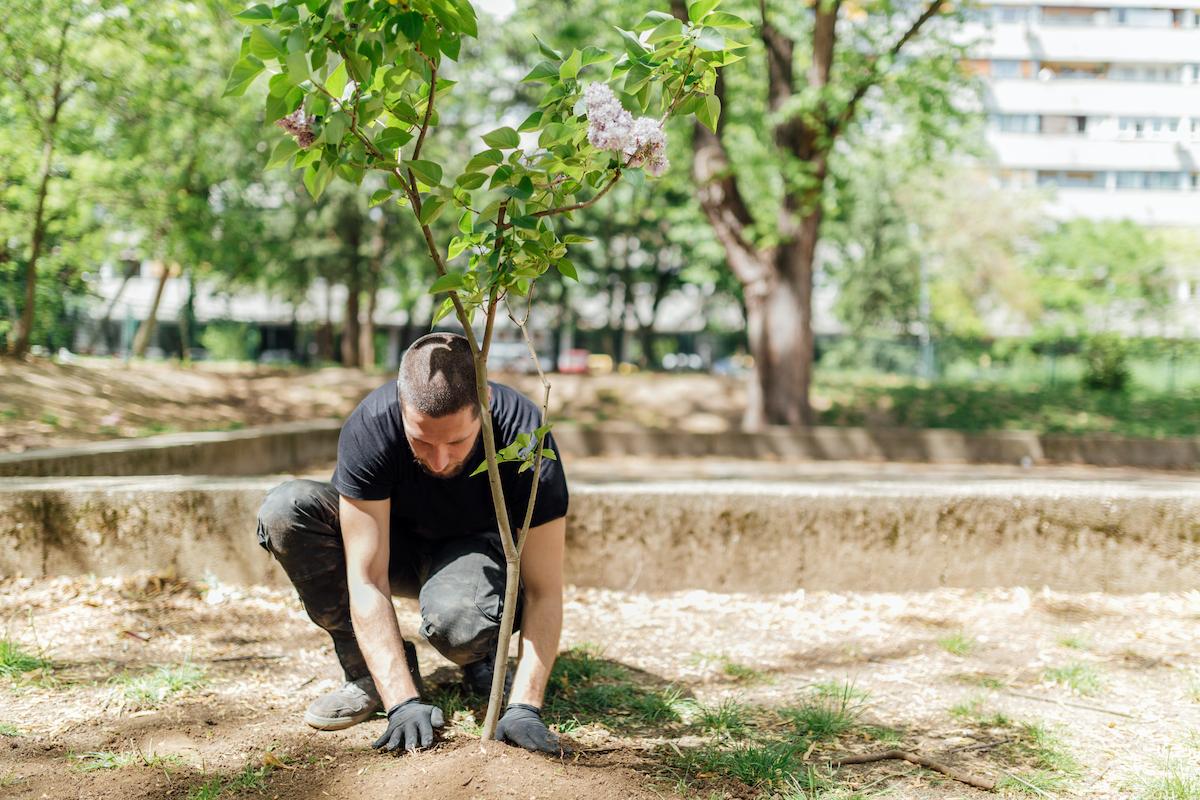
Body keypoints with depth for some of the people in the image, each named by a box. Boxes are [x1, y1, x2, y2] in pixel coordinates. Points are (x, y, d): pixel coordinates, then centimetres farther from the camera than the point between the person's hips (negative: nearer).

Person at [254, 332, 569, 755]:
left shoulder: (525, 438, -32)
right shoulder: (370, 426, -32)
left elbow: (543, 593, -28)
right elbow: (366, 580, -32)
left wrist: (524, 707, -40)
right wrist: (403, 703, -39)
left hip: (481, 546, -2)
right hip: (399, 543, 2)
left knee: (454, 616, -39)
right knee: (286, 508, -27)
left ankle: (482, 660, 0)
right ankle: (369, 672, -12)